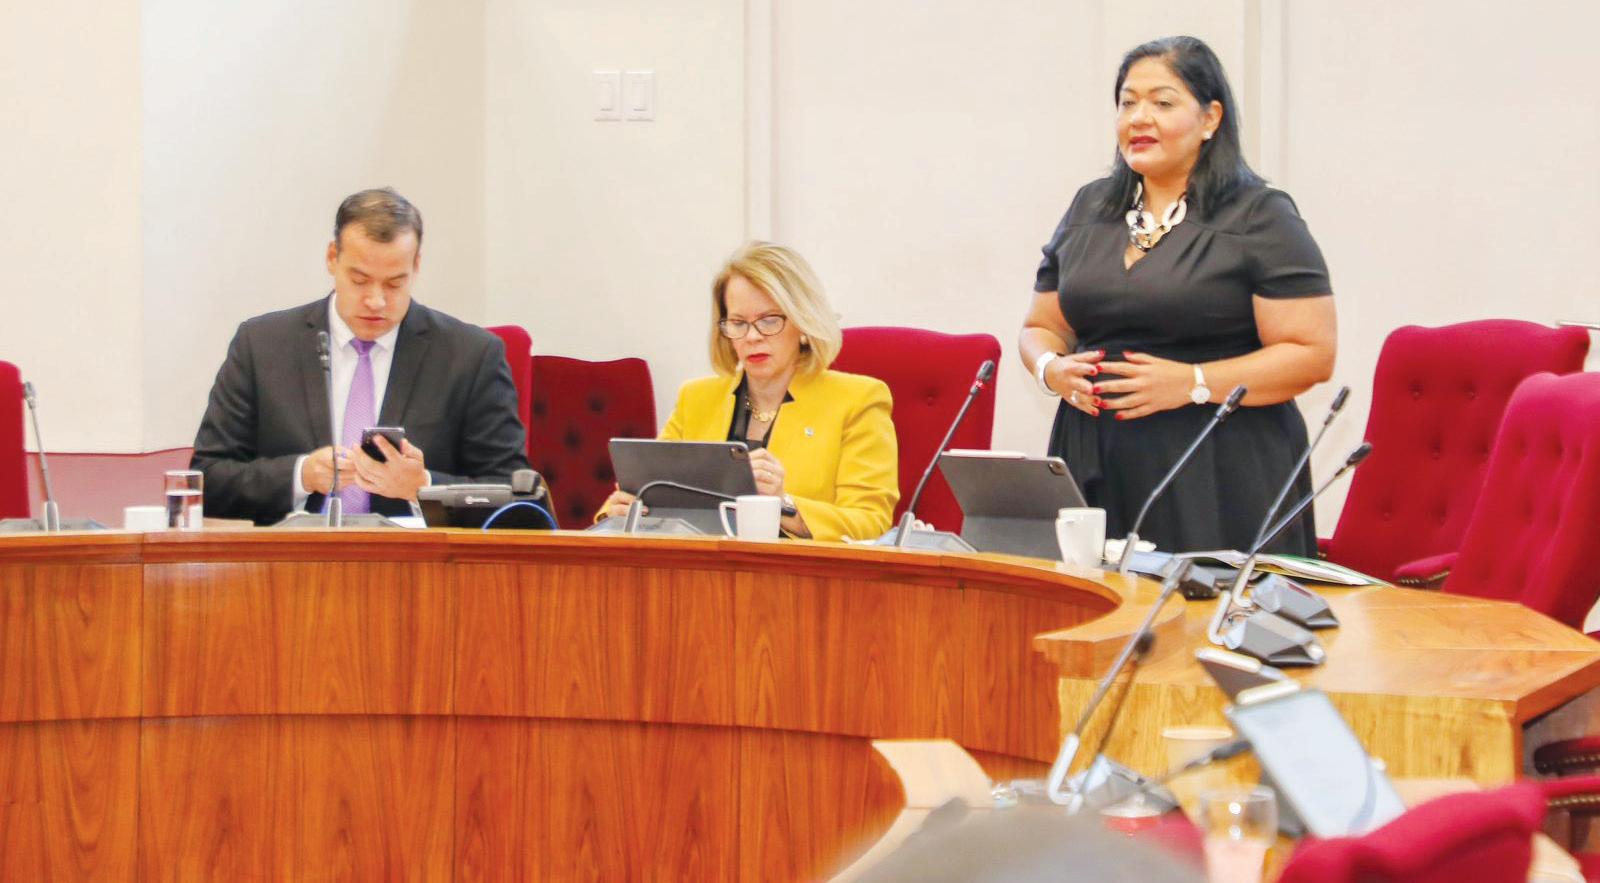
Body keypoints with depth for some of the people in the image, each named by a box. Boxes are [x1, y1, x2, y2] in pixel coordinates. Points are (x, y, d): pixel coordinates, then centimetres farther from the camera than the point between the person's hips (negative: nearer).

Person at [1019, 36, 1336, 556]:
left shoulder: (1259, 217, -2)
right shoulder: (1089, 210, 15)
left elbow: (1311, 355, -7)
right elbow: (1040, 329, 23)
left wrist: (1192, 383, -16)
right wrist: (1052, 370, 0)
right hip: (1095, 471, 5)